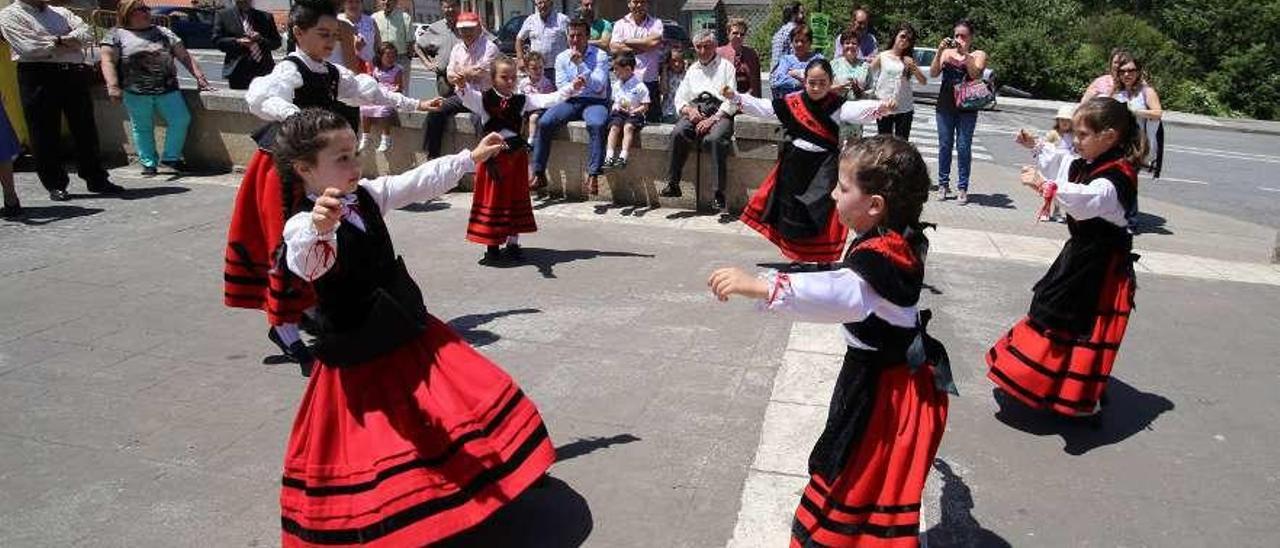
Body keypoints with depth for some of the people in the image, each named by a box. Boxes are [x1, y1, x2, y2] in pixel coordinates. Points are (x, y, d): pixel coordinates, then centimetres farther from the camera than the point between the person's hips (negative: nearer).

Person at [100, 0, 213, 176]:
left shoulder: (164, 33, 16)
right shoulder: (117, 35, 7)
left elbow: (184, 56, 14)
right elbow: (108, 61, -1)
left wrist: (199, 76, 4)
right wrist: (113, 86, -13)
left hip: (167, 89, 2)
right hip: (136, 92, -2)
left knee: (181, 119, -7)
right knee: (142, 128, 1)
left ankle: (170, 158, 8)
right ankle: (149, 163, 12)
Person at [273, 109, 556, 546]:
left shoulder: (367, 195, 0)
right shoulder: (303, 225, -22)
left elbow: (420, 182, 10)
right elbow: (305, 265, -44)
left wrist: (471, 158, 12)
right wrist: (319, 228, -66)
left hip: (406, 330, 8)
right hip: (356, 352, -7)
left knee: (469, 392, 14)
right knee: (364, 446, 2)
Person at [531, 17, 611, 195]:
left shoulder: (600, 55, 0)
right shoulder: (562, 58, 11)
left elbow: (598, 86, -10)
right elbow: (562, 88, 4)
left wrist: (580, 64, -16)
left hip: (594, 102, -3)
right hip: (570, 101, 3)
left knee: (596, 124, -37)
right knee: (544, 123, -21)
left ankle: (593, 176, -33)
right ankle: (539, 174, -14)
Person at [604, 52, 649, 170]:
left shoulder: (639, 86, -5)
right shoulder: (616, 85, 14)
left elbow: (645, 107, -5)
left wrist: (632, 111, -16)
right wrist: (615, 107, 2)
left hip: (634, 114, -5)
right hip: (619, 113, 5)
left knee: (628, 126, -33)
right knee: (614, 126, -25)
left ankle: (623, 156, -40)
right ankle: (610, 156, -31)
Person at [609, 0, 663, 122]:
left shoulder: (656, 23, 8)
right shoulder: (620, 24, 10)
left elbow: (655, 41, -11)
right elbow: (614, 48, -4)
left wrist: (628, 41, -3)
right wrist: (640, 49, -8)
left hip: (650, 80, 0)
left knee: (652, 120, 3)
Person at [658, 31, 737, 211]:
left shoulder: (725, 66, 14)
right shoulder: (692, 69, 29)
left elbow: (732, 100, 2)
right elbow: (680, 98, 22)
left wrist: (713, 119, -13)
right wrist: (688, 109, -3)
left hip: (719, 111, -4)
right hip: (695, 110, 4)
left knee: (715, 138, -36)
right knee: (678, 132, -29)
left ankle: (719, 193, -34)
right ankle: (672, 184, -26)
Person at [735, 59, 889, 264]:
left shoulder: (838, 105, -9)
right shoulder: (792, 102, -1)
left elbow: (859, 110, -26)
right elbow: (762, 107, 3)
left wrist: (879, 108, -47)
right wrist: (736, 97, -5)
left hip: (824, 169, -3)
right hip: (794, 166, 3)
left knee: (822, 218, -5)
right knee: (792, 215, 12)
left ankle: (824, 262, 9)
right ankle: (796, 258, 31)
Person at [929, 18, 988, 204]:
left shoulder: (978, 54, 4)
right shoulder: (947, 52, 8)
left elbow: (975, 74, -13)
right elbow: (933, 73, -4)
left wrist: (965, 53, -21)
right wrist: (939, 52, -15)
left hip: (967, 107, -2)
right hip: (945, 106, 2)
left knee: (963, 147, -2)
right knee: (944, 145, 5)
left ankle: (963, 188, 4)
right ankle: (943, 184, 15)